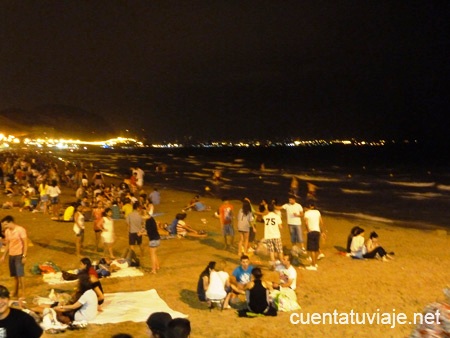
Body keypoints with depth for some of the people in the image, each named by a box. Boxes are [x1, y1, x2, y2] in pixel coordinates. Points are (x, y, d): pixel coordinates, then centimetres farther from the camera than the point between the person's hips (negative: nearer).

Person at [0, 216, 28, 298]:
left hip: (19, 255, -6)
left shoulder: (20, 230, -12)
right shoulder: (7, 231, 7)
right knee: (15, 276, 11)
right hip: (11, 255, 6)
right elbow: (7, 244, 17)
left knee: (20, 275, -8)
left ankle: (23, 294, -3)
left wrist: (24, 256, -16)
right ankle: (15, 293, 21)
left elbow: (25, 243, -12)